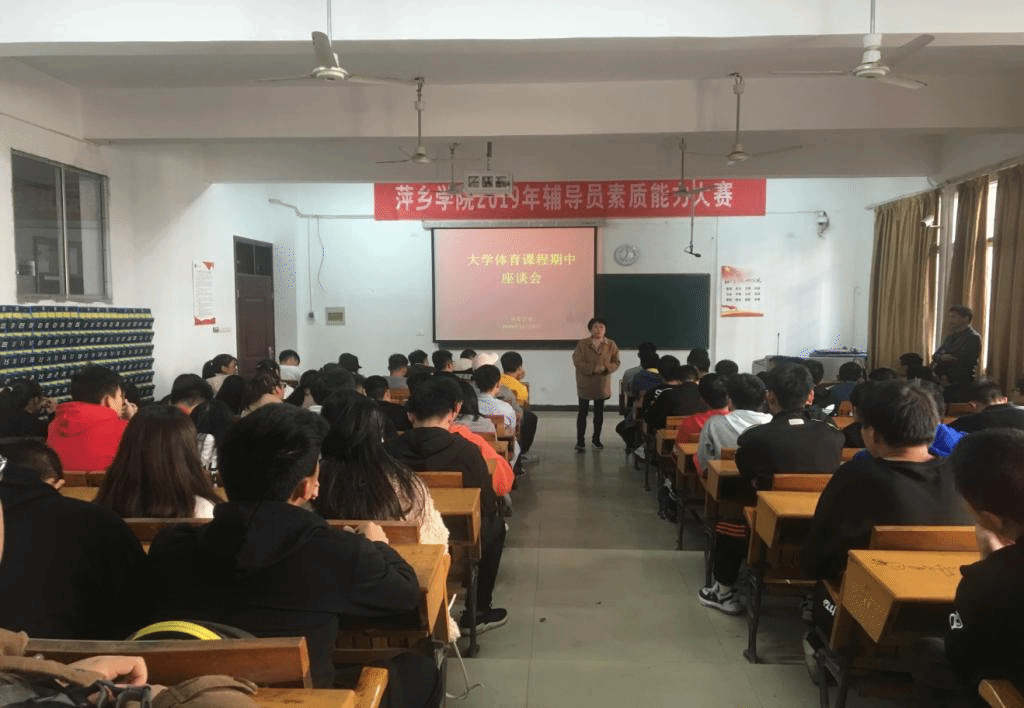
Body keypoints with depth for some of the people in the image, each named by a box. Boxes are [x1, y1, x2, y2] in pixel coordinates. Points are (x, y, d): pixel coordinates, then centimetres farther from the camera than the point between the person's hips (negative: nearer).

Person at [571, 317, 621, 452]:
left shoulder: (611, 345, 1)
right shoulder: (582, 344, -6)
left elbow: (616, 363, 0)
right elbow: (577, 361, -13)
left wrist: (605, 368, -21)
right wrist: (593, 369, -23)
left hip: (602, 384, 3)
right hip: (585, 384, -2)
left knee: (599, 412, 13)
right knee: (583, 412, 1)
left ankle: (596, 438, 28)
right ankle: (580, 441, 6)